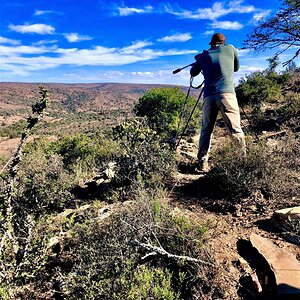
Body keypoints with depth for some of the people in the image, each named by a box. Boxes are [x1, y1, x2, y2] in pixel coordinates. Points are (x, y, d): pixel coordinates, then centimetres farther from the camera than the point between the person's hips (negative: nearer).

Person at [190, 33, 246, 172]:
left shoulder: (203, 56, 19)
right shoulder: (230, 48, 17)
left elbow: (193, 73, 33)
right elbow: (236, 68, 30)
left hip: (208, 96, 2)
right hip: (227, 94, -1)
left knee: (206, 130, 8)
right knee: (236, 130, -2)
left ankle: (202, 163, 5)